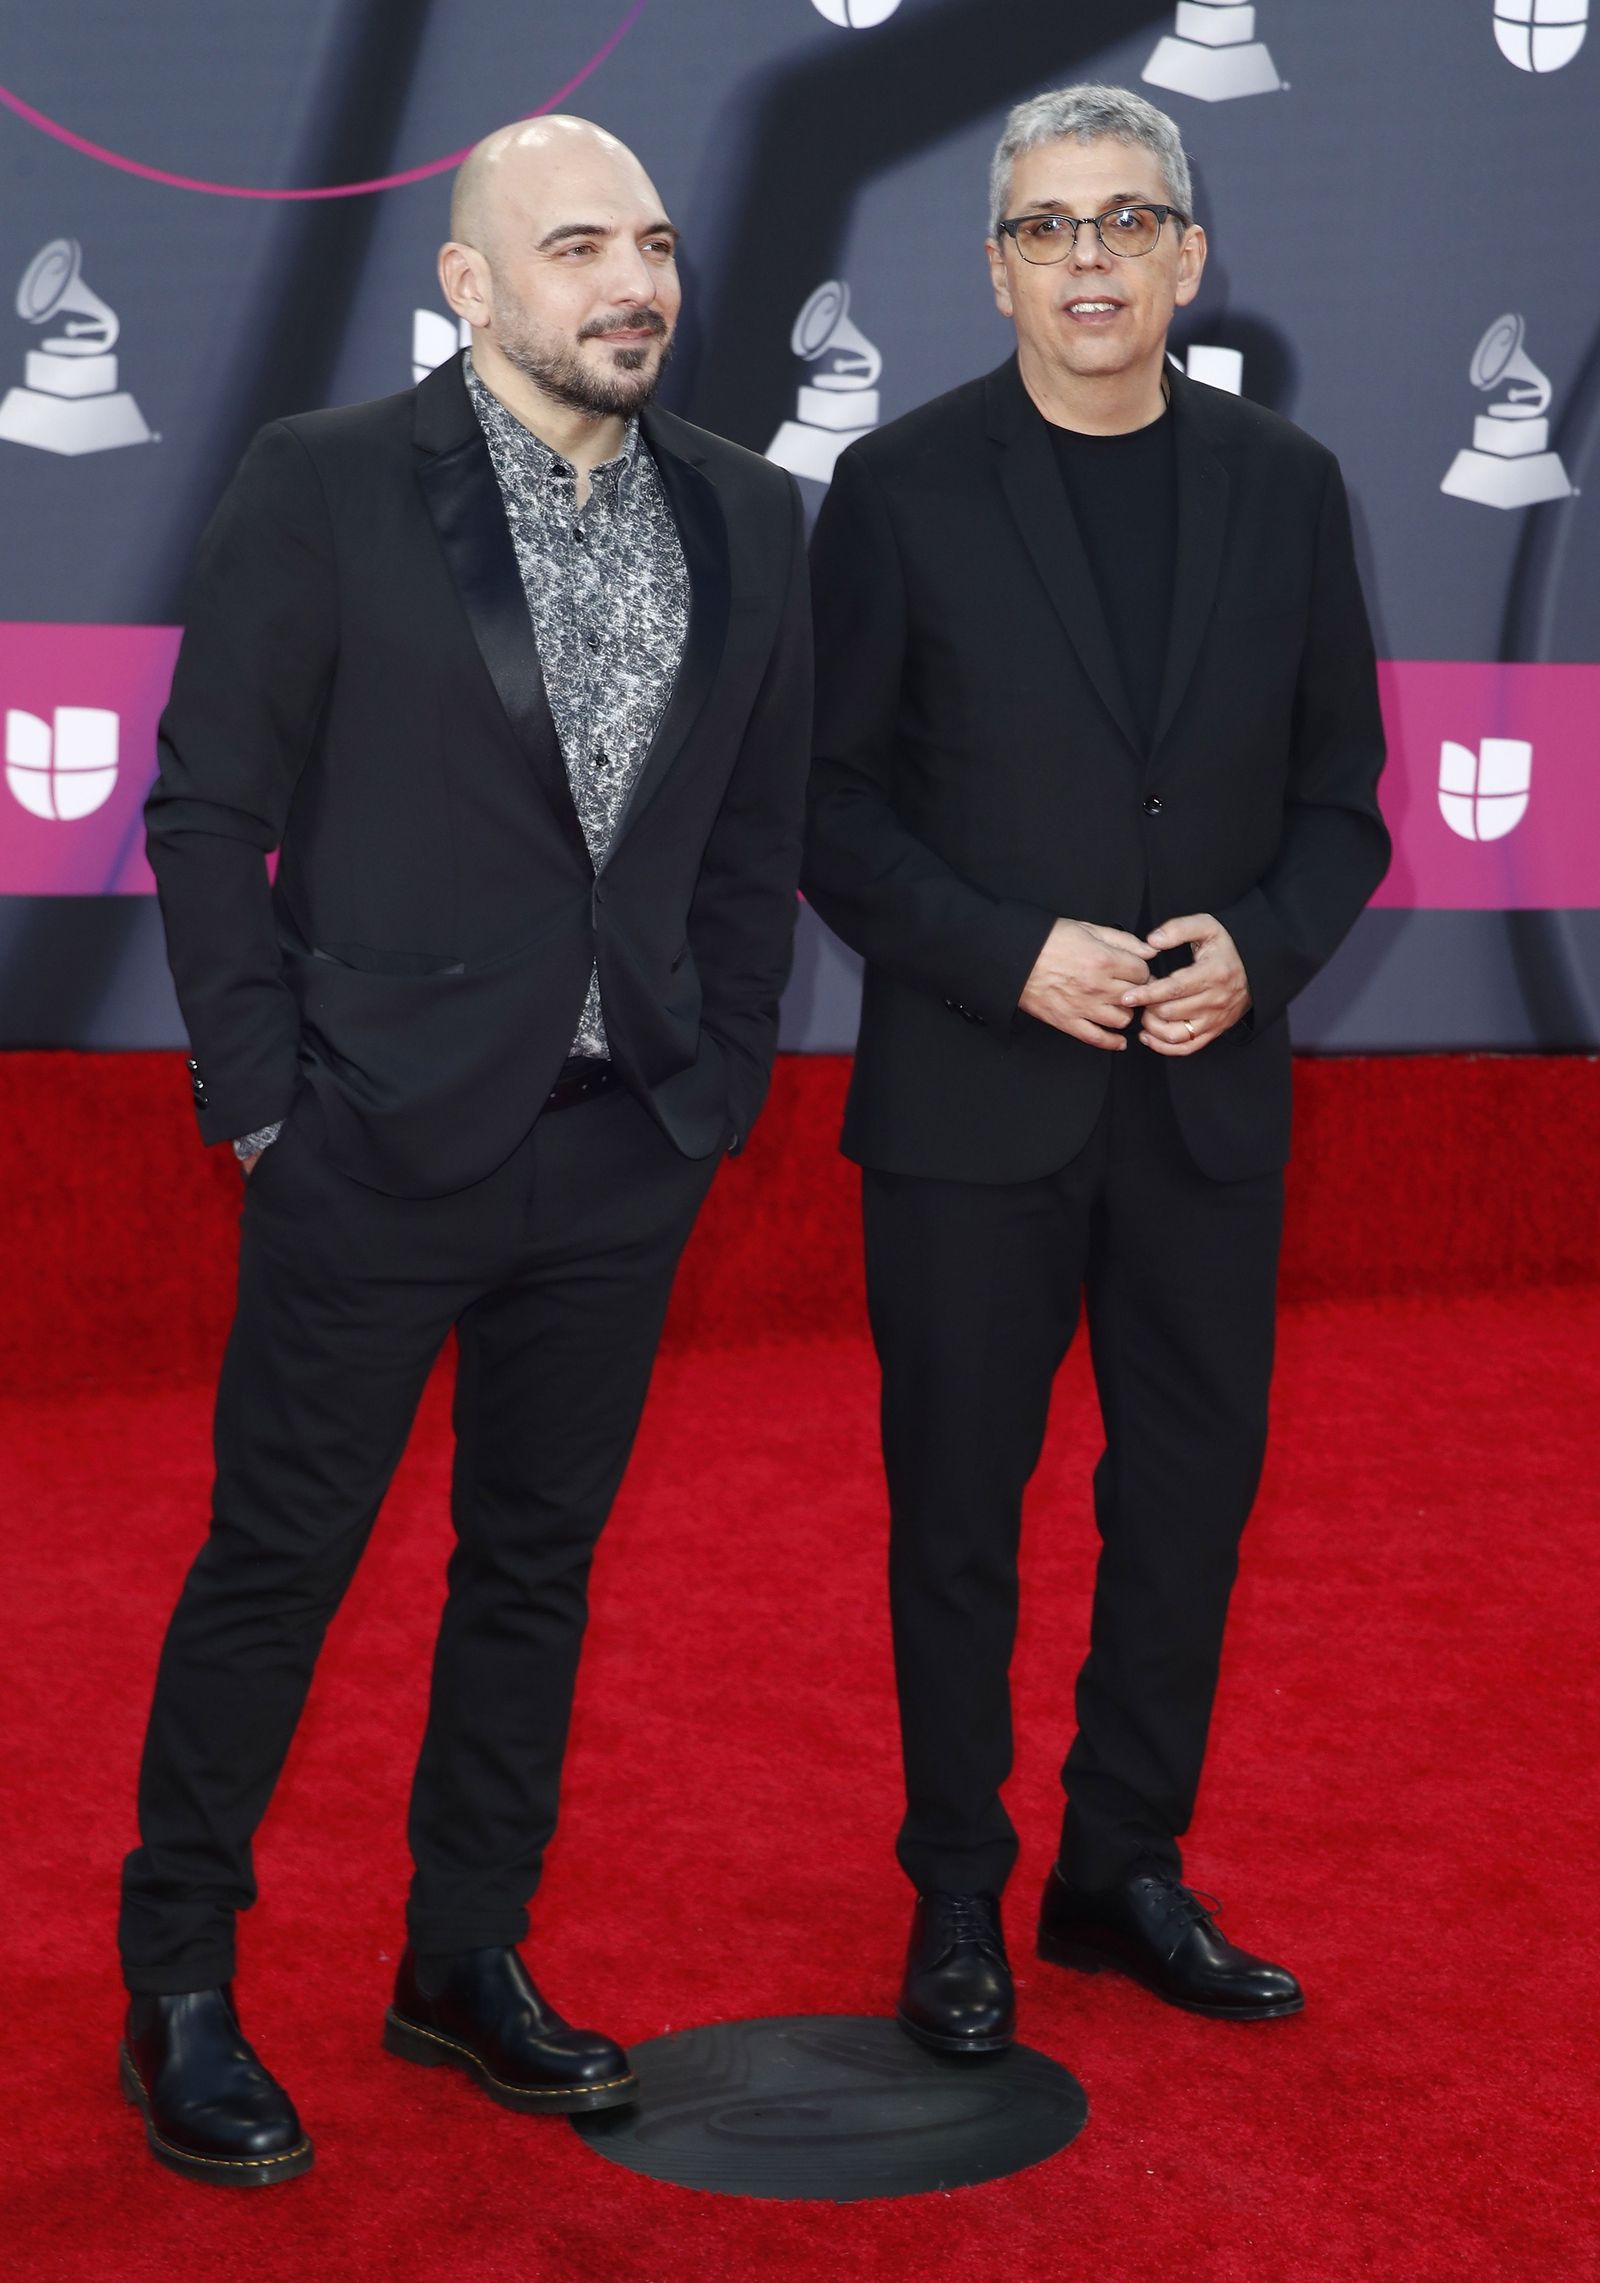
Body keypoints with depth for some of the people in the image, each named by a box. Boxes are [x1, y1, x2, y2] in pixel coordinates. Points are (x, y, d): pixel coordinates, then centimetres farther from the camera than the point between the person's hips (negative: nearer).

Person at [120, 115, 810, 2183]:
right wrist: (260, 1101, -7)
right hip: (384, 1141, -4)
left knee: (535, 1563, 14)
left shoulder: (747, 521, 7)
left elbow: (758, 833, 12)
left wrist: (720, 1082, 7)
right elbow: (211, 811, -5)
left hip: (625, 1153, 5)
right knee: (276, 1563, 4)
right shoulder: (322, 488, -6)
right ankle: (178, 1991, 20)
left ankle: (467, 1965, 29)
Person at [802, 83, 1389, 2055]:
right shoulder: (903, 487, -2)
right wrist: (1014, 955, -16)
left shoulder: (1285, 485, 6)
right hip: (972, 1099, -3)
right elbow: (832, 805, -3)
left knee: (1192, 1496, 10)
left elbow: (1340, 794, 9)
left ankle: (1126, 1868, 28)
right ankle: (956, 1896, 23)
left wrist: (1257, 948, -10)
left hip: (1208, 1095, 3)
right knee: (957, 1514, 7)